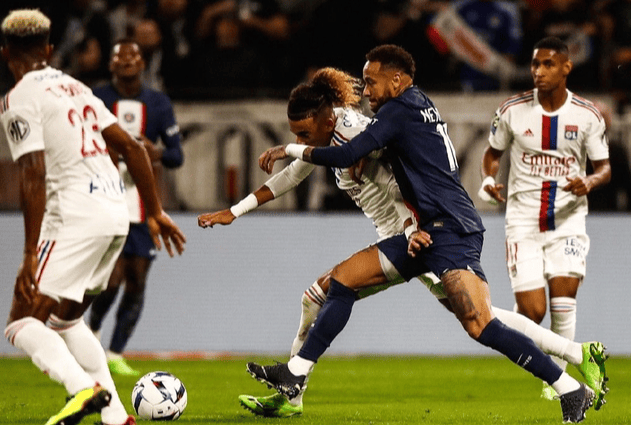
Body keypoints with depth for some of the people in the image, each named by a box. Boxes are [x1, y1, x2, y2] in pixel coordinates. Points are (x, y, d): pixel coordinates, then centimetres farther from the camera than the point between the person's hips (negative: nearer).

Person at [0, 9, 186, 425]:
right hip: (117, 208, 8)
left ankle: (85, 388, -29)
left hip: (77, 215, -8)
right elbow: (132, 148, 17)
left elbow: (33, 178, -15)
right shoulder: (76, 88, 19)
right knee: (67, 316, 22)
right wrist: (155, 212, 24)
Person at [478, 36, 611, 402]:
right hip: (523, 219, 0)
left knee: (564, 293, -18)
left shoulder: (588, 116, -3)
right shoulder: (513, 110, -3)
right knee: (532, 311, -10)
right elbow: (493, 153, 12)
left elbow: (604, 167, 4)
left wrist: (589, 183, -19)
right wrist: (489, 179, -9)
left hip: (567, 218, 0)